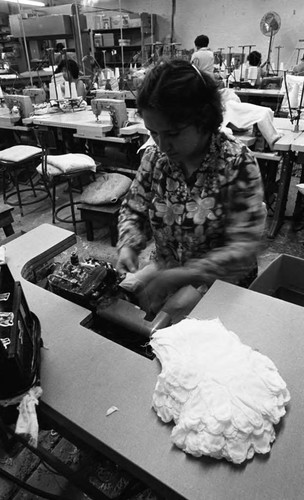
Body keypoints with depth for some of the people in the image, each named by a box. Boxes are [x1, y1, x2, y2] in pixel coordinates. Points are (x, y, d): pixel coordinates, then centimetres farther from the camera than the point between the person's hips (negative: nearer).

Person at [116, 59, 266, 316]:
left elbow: (245, 246, -22)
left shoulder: (238, 163, -18)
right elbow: (133, 209, 5)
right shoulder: (154, 156, -6)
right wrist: (128, 245, -16)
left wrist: (183, 275, -32)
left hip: (224, 288, -2)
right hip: (166, 279, 3)